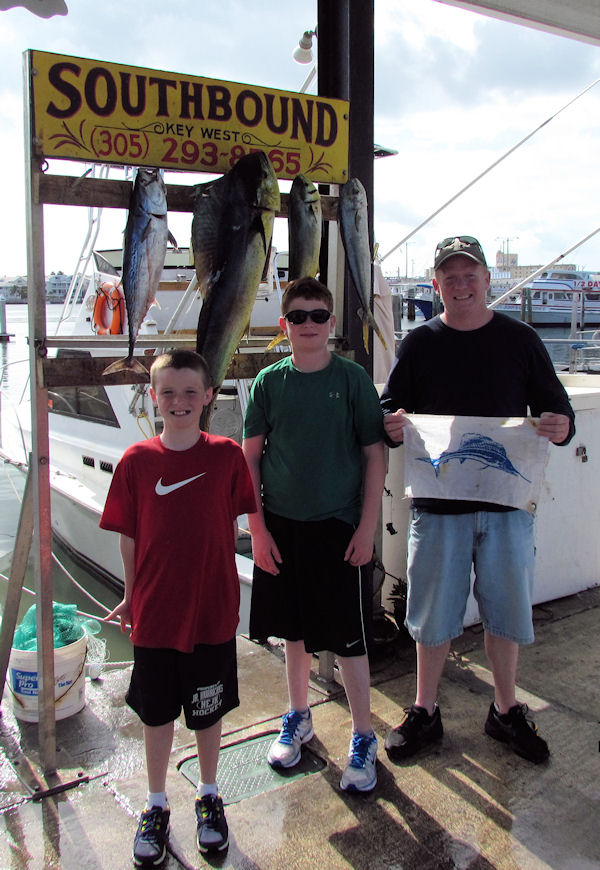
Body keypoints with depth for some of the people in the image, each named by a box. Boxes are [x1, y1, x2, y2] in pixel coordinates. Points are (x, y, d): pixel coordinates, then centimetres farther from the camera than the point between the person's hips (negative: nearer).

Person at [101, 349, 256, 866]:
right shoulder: (136, 461, -6)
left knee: (208, 711, 16)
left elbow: (230, 527, 2)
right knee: (157, 713, 16)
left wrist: (215, 579, 3)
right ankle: (157, 805, 37)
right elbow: (129, 537, 2)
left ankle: (209, 797, 40)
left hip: (213, 611, 0)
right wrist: (131, 597, 7)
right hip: (154, 612, 1)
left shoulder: (227, 456, -7)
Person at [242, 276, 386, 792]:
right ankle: (299, 717, 38)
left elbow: (375, 456, -3)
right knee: (295, 631, 17)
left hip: (339, 528, -2)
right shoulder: (269, 382, 1)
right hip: (281, 526, 3)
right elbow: (250, 457, 3)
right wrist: (257, 528, -3)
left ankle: (363, 738, 22)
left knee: (349, 638, 4)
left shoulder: (352, 378, -5)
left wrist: (367, 527, -7)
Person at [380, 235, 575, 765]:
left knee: (506, 611, 13)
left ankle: (506, 711, 34)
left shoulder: (520, 339, 4)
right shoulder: (419, 343, 3)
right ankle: (425, 713, 29)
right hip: (437, 504, 0)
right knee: (434, 613, 10)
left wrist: (561, 427, -17)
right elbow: (390, 410, 4)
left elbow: (557, 409, 7)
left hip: (508, 503, 1)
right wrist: (392, 426, -20)